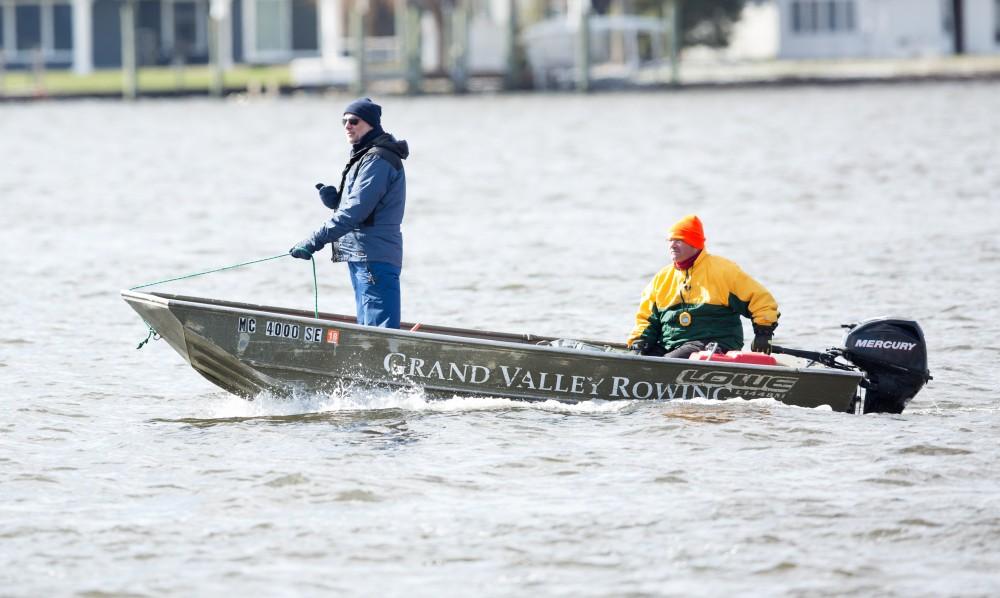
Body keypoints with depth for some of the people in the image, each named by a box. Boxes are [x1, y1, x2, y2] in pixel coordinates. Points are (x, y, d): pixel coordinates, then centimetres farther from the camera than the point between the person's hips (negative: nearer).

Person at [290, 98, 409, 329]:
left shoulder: (377, 160, -13)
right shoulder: (364, 156, 20)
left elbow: (356, 210, -21)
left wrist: (315, 241, -22)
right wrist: (333, 198, 1)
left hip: (375, 259, -11)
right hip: (360, 258, 11)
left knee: (380, 331, -16)